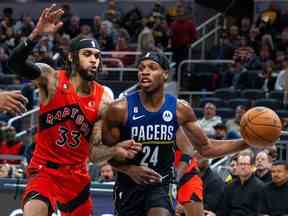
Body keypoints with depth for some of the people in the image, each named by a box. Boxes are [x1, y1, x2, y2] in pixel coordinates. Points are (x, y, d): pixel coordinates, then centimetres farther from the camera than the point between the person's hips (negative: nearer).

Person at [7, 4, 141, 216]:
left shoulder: (103, 99, -3)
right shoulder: (52, 79, -10)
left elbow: (93, 153, -1)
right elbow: (14, 63, -29)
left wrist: (115, 150, -22)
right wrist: (36, 34, -45)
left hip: (77, 174, 4)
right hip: (44, 169, -4)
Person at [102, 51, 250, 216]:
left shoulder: (180, 109, -7)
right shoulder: (120, 109, -14)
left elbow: (206, 148, 2)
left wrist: (245, 143, -9)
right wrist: (129, 169, -22)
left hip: (162, 184, 0)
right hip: (129, 185, 0)